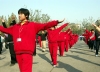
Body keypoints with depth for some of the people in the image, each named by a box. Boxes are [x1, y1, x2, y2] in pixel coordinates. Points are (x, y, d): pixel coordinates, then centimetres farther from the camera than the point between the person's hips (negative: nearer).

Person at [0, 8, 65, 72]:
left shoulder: (33, 25, 2)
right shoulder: (15, 27, 16)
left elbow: (44, 25, -7)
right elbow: (5, 30, 28)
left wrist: (56, 22, -16)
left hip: (27, 53, -5)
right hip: (18, 53, 5)